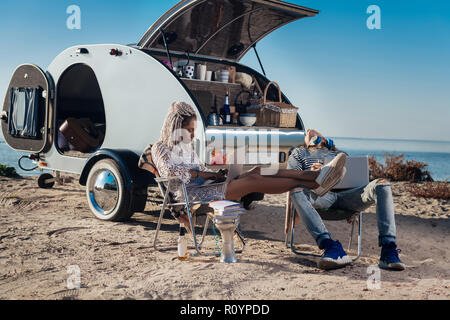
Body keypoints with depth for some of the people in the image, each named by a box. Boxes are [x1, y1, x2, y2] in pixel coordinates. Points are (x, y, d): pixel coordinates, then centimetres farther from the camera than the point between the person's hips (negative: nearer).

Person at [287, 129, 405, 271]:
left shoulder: (340, 154, 39)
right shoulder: (299, 153, 34)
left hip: (346, 194, 2)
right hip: (320, 195, -2)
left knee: (382, 184, -26)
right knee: (296, 190, -37)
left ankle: (388, 251, -38)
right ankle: (329, 246, -50)